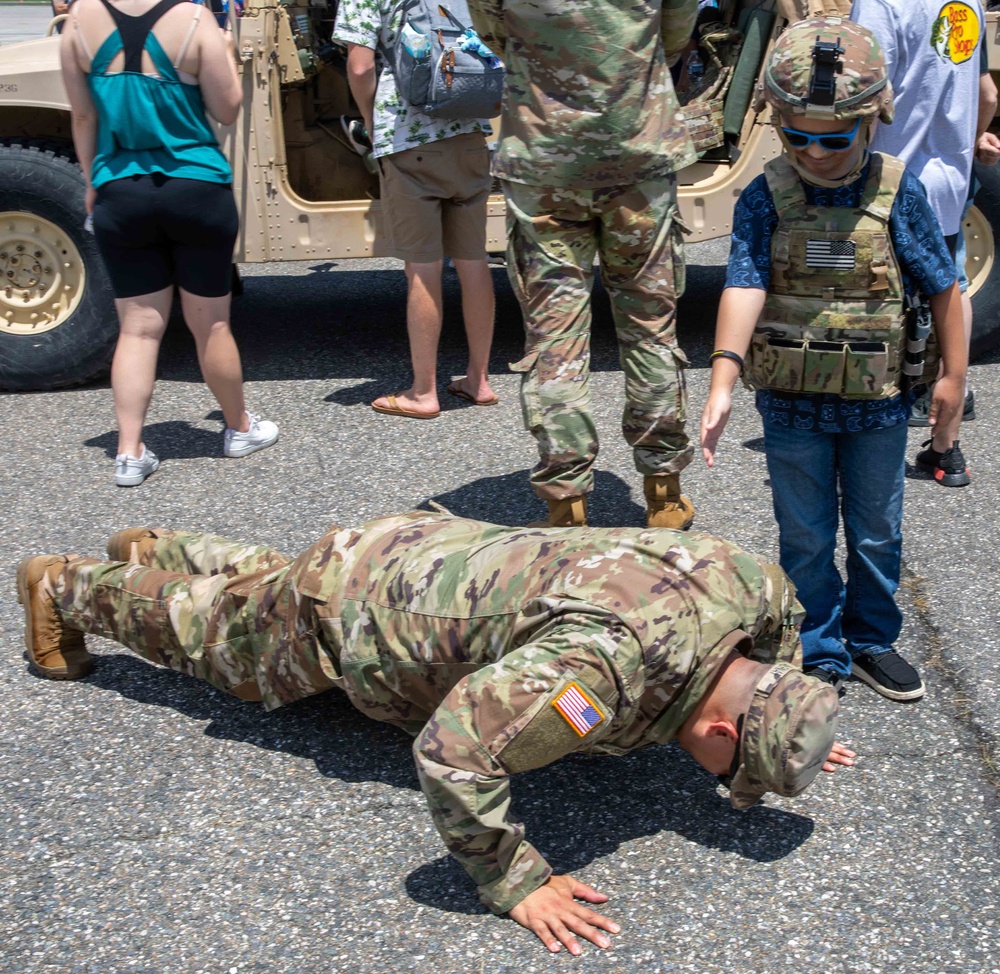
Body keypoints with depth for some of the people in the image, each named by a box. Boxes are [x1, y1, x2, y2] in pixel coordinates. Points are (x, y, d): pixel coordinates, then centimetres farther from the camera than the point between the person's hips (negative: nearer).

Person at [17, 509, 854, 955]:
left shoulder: (757, 588, -19)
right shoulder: (612, 659, -45)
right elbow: (453, 749, -45)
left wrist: (792, 736, 6)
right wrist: (515, 883, -34)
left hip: (441, 549, 7)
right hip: (359, 602, -6)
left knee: (268, 577, 35)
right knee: (214, 629, 22)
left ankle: (159, 552, 59)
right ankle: (68, 588, 47)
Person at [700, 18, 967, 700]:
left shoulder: (899, 193, -7)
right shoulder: (765, 200, -8)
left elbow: (944, 287, 0)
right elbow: (745, 287, -20)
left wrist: (954, 375, 1)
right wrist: (723, 381, -31)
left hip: (878, 401, 1)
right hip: (792, 401, 0)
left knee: (877, 534, 15)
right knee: (806, 538, 10)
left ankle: (872, 639, 36)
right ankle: (820, 655, 27)